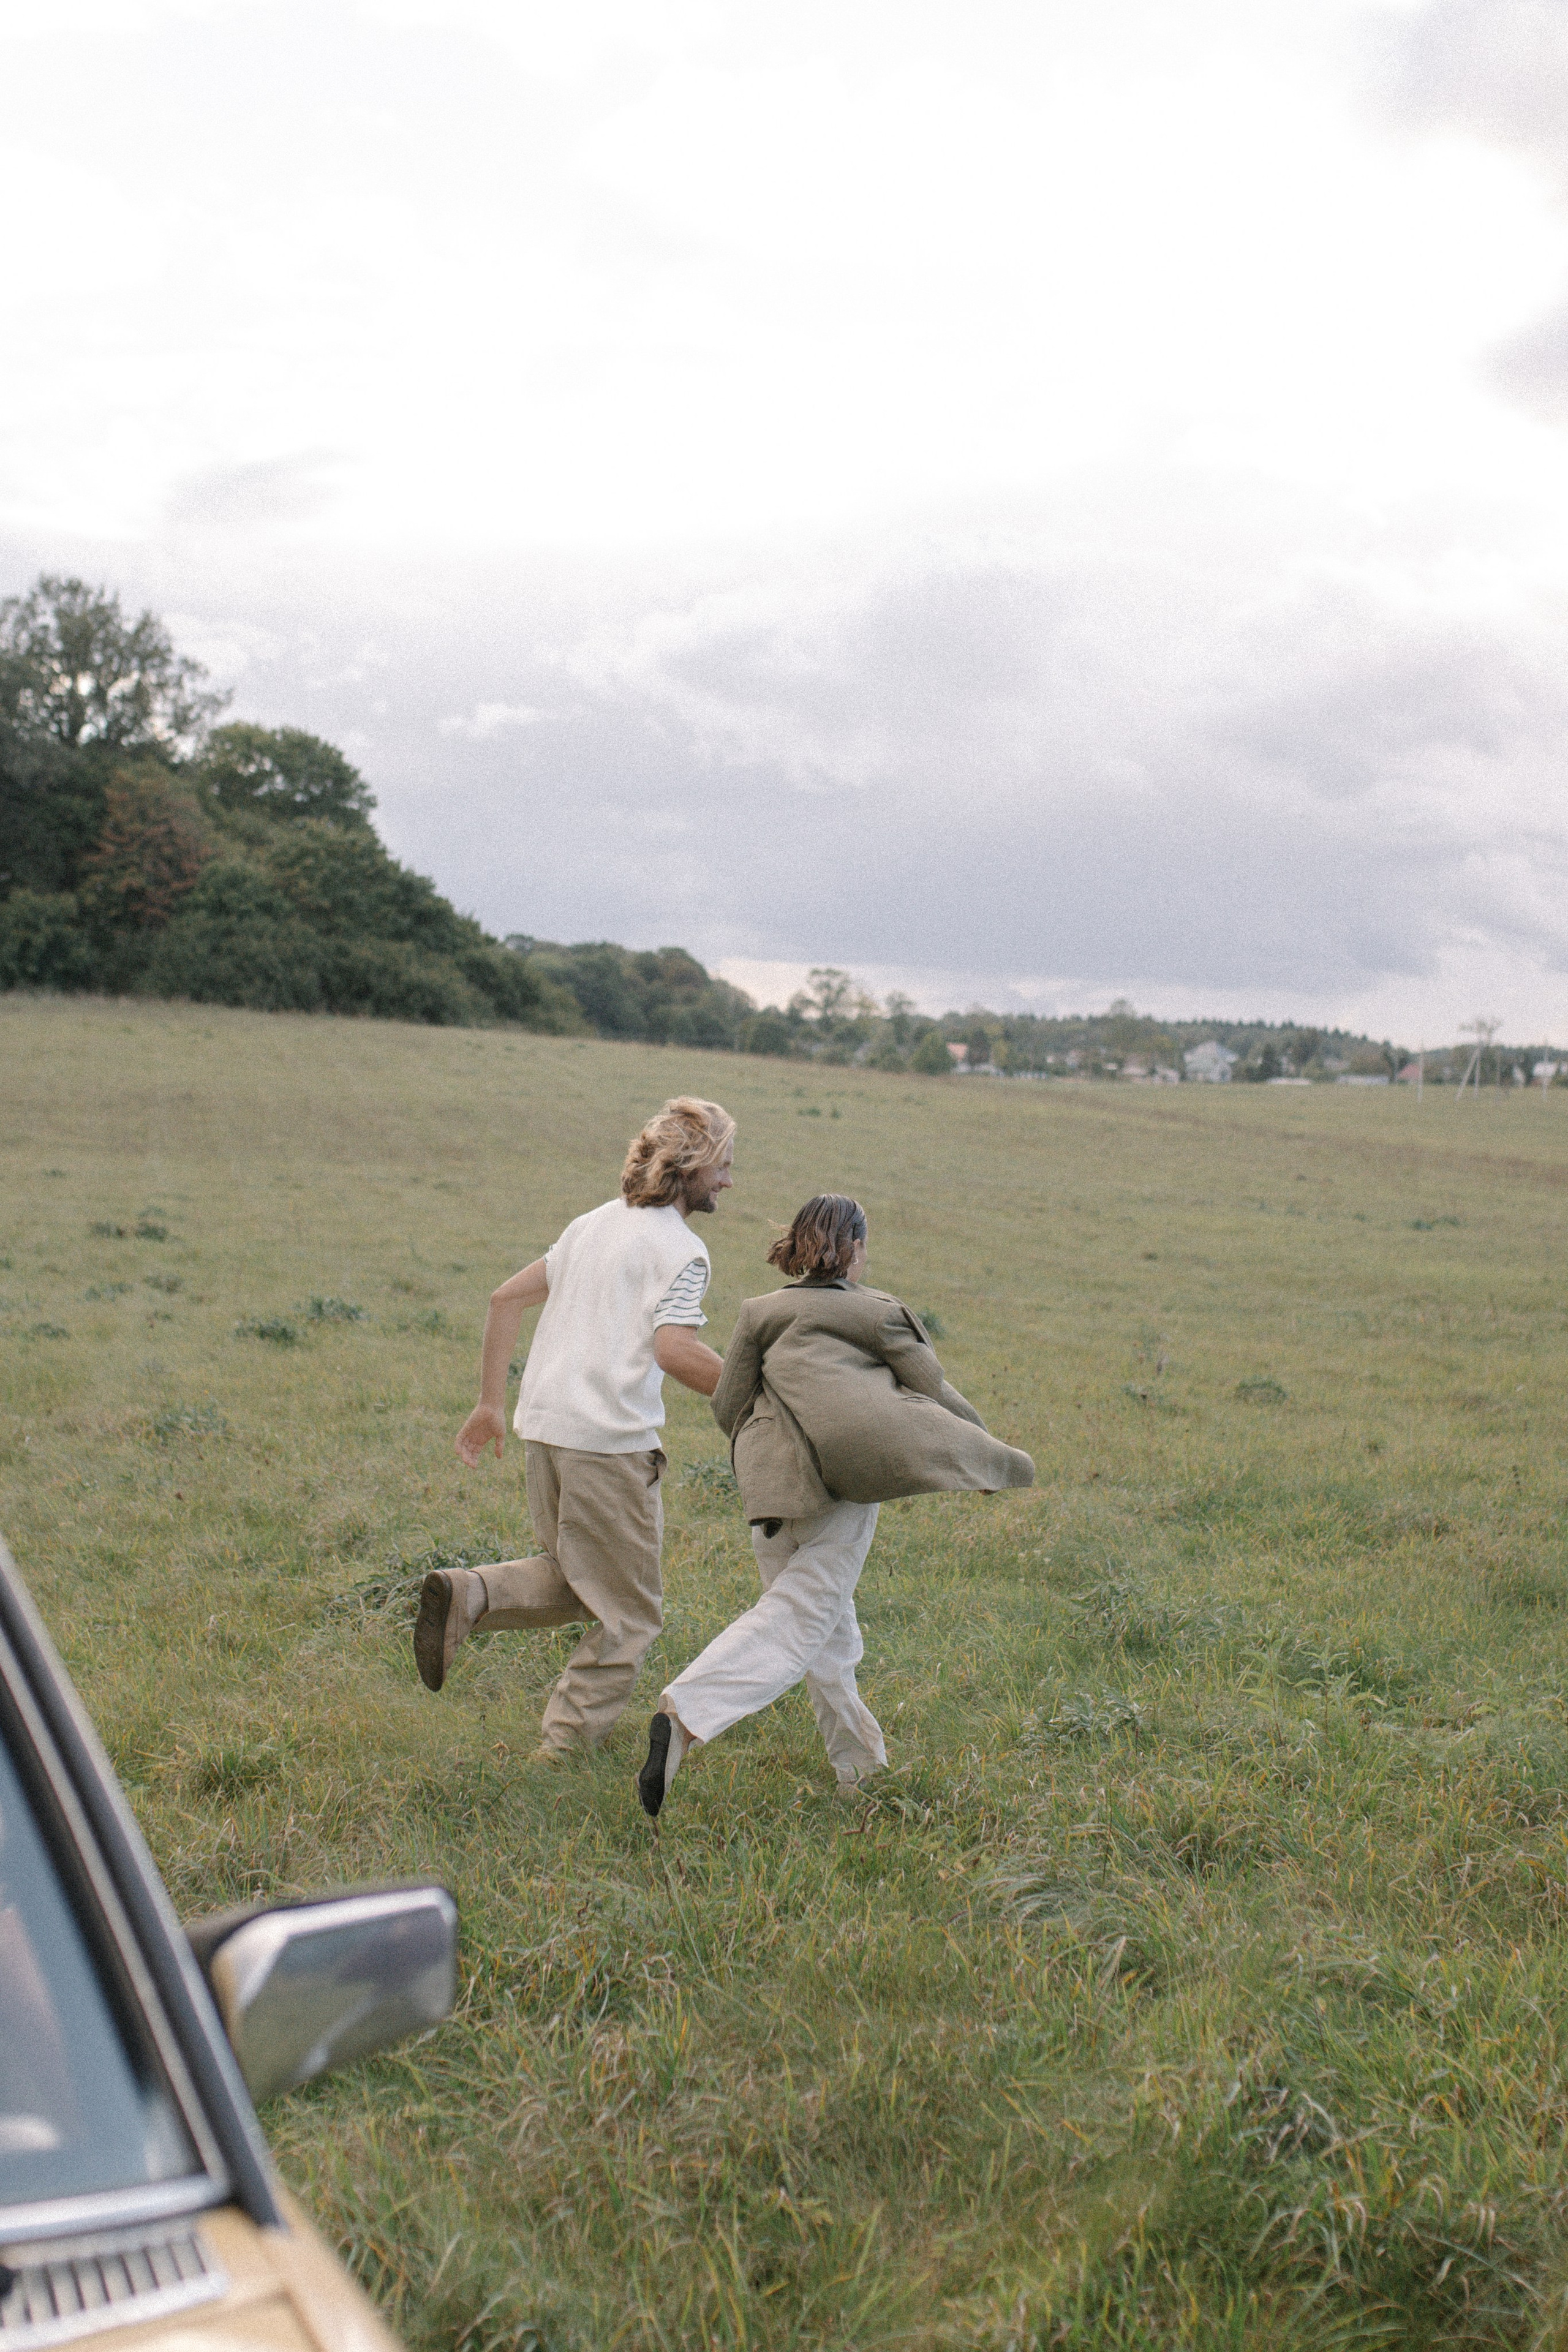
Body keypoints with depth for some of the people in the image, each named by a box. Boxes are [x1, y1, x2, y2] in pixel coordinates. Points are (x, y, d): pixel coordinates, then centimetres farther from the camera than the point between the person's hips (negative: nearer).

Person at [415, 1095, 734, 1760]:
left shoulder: (595, 1223, 17)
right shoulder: (682, 1250, -7)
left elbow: (507, 1298, 17)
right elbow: (673, 1350, -22)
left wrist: (490, 1402, 19)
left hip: (545, 1430, 7)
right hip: (611, 1441, -7)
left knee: (574, 1583, 21)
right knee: (628, 1612, 9)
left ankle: (467, 1595, -2)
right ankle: (567, 1745, 8)